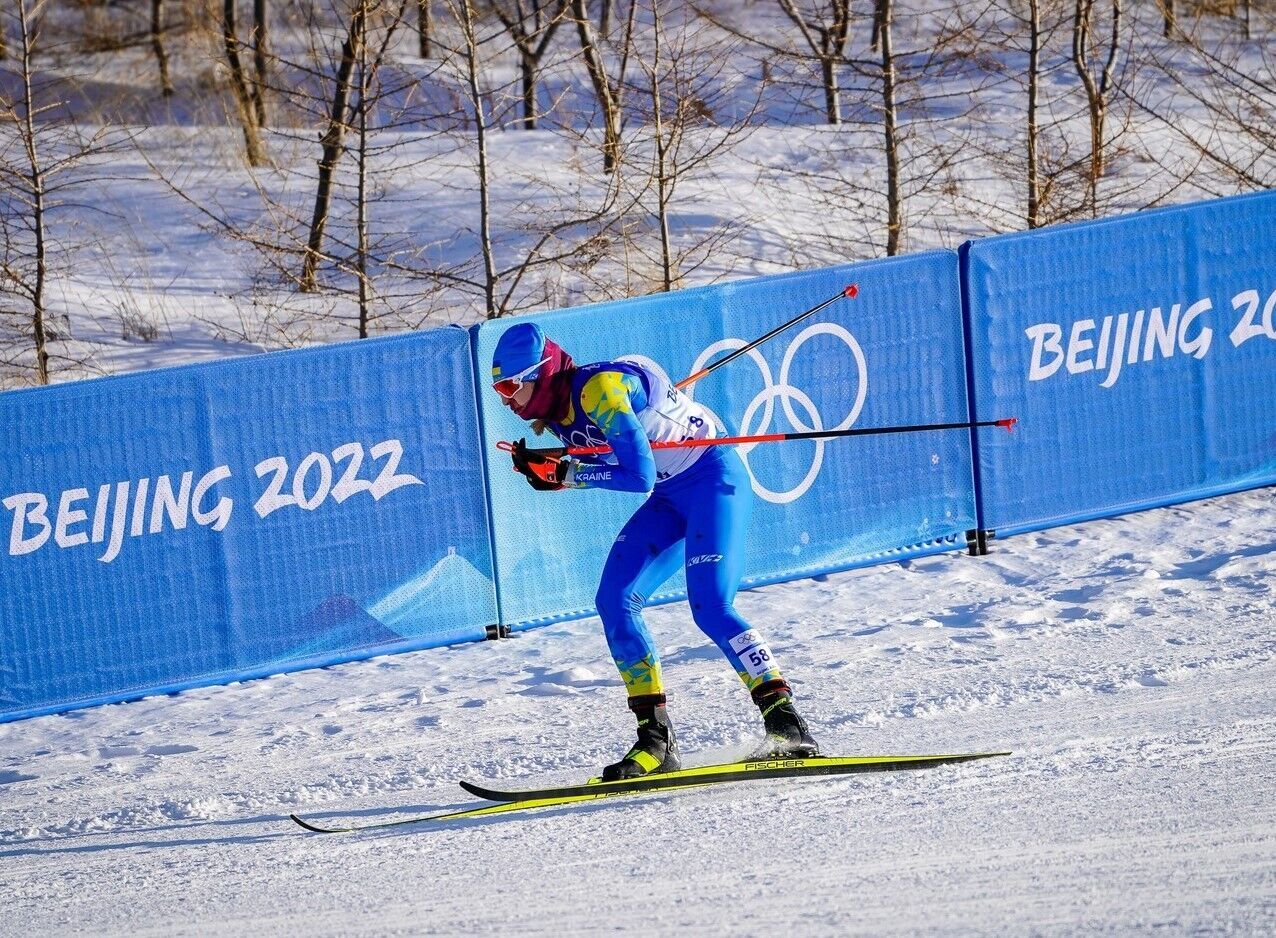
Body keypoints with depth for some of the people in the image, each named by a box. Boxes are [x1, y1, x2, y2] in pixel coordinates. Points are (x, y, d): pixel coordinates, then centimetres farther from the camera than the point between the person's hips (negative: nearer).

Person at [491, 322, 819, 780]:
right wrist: (541, 469, -5)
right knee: (615, 602, -2)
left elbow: (639, 474, -28)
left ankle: (787, 726, -22)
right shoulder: (555, 411, 2)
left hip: (714, 479, -9)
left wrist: (567, 474, -21)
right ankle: (657, 741, 1)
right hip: (670, 499, 9)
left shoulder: (600, 389, -25)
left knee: (710, 608, -22)